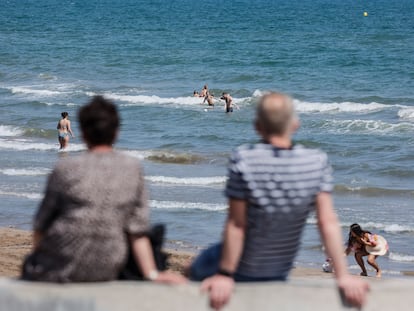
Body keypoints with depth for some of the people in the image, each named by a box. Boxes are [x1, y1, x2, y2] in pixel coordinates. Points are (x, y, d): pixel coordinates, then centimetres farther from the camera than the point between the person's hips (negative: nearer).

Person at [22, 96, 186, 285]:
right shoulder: (133, 170, 4)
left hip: (61, 269, -4)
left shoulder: (65, 170, -4)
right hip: (106, 272, 4)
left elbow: (41, 225, 3)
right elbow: (138, 232, 2)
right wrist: (152, 274, 5)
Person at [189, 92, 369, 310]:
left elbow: (236, 224, -21)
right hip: (279, 272, 3)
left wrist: (225, 275, -12)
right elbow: (328, 222, -16)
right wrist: (342, 276, -10)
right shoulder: (317, 162, -17)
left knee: (197, 271, 25)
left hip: (242, 267, -3)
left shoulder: (243, 160, -25)